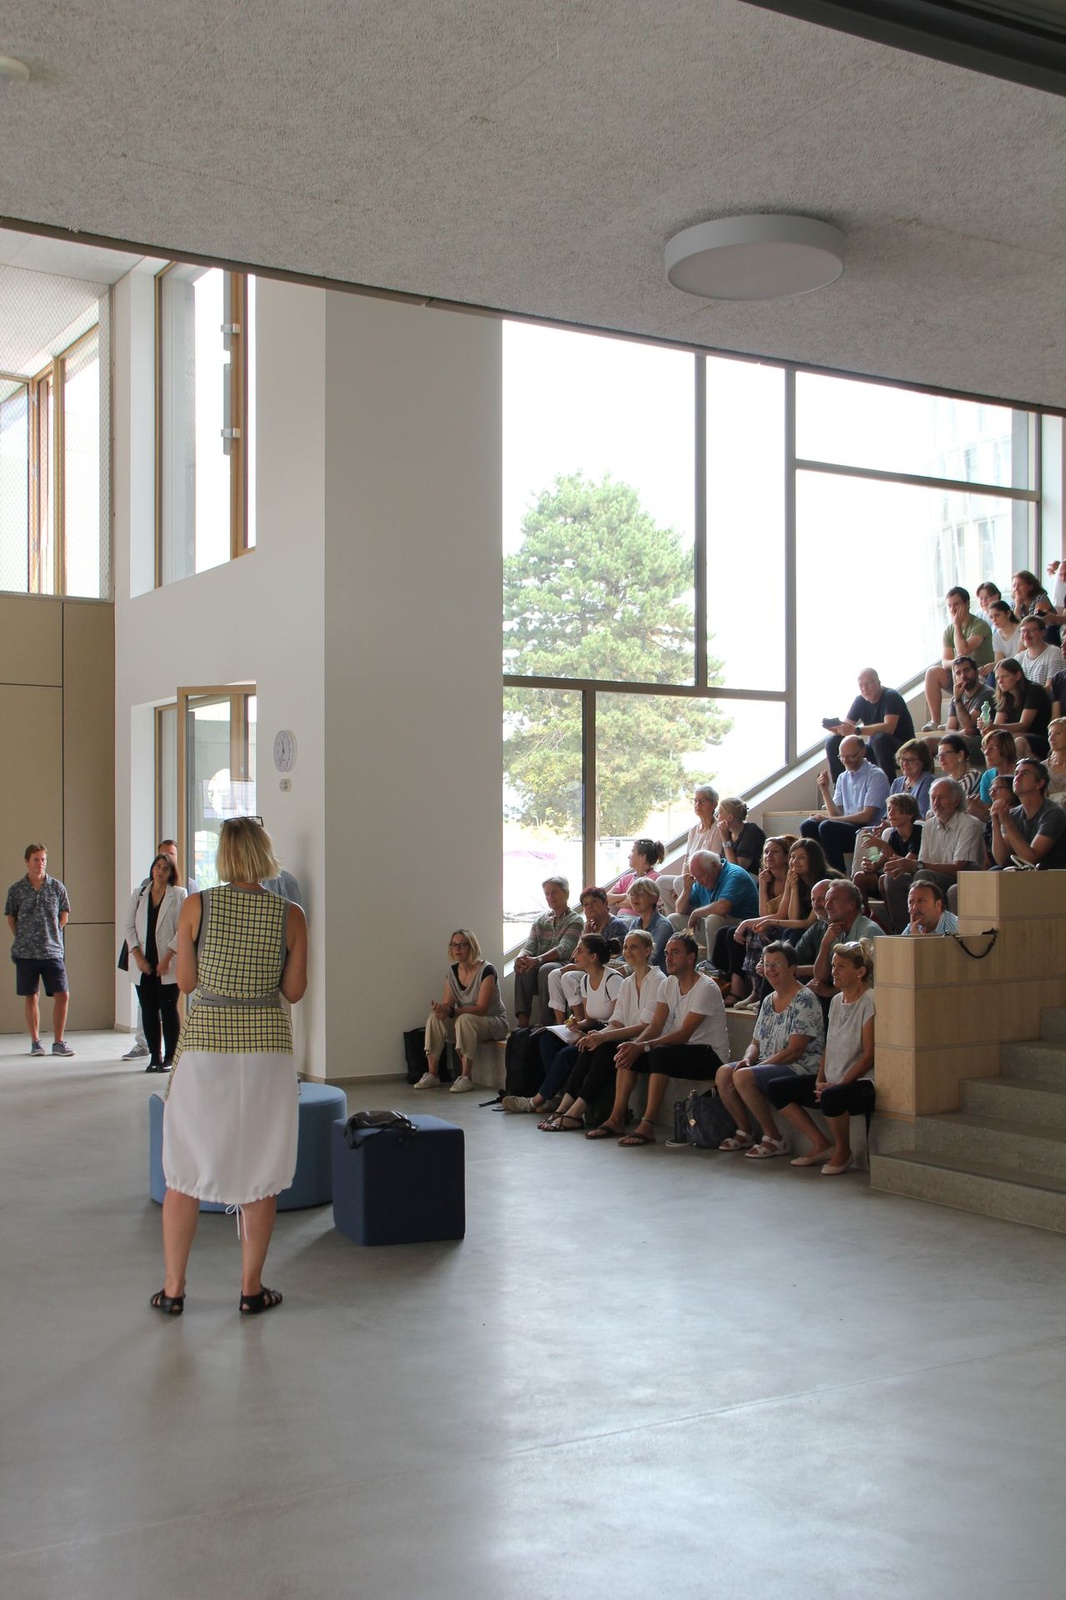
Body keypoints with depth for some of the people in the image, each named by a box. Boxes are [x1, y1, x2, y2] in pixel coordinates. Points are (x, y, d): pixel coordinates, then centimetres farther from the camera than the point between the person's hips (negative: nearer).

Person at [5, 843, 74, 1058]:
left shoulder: (57, 887, 1)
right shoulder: (16, 890, 0)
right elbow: (11, 917, 10)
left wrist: (53, 934, 5)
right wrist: (22, 938, 3)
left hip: (53, 951, 0)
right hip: (25, 952, 0)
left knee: (62, 995, -5)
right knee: (30, 997, 6)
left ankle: (58, 1042, 5)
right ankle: (35, 1041, 17)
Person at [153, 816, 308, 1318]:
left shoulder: (195, 907, -6)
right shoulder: (290, 914, -4)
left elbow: (186, 981, 1)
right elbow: (294, 991, 2)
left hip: (205, 1042, 0)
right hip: (267, 1048, 0)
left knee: (186, 1169, 12)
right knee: (260, 1172, 11)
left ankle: (173, 1289, 17)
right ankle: (251, 1289, 17)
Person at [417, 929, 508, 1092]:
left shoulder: (486, 970, -19)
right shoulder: (452, 971, 2)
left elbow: (481, 1008, -25)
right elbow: (447, 1003, -3)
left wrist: (451, 1011, -36)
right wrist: (440, 1008, -29)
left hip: (494, 1022, -6)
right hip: (466, 1023, 6)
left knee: (465, 1019, -36)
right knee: (434, 1018, -18)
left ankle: (466, 1077, -32)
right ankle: (432, 1074, -18)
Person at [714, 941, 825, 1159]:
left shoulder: (804, 1000, -12)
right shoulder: (768, 1001, 15)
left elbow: (794, 1050, -19)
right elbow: (756, 1043, 18)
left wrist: (757, 1066, -18)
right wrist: (747, 1060, -5)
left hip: (800, 1068, -9)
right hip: (768, 1065, 9)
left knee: (743, 1077, -29)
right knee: (723, 1073, -11)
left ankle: (774, 1139, -17)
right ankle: (745, 1132, 3)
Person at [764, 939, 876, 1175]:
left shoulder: (870, 1001, -12)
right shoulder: (837, 1000, 13)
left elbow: (869, 1056, -17)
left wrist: (836, 1085, -18)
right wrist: (820, 1080, 0)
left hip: (861, 1083, -9)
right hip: (833, 1082, 9)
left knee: (831, 1097, -39)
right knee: (775, 1089, 1)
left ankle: (843, 1151, -9)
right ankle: (820, 1145, 4)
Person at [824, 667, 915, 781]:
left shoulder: (891, 697, -16)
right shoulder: (860, 701, 2)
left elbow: (889, 728, -31)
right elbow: (846, 725, -1)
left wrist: (856, 730, -39)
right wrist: (834, 727, -26)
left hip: (902, 747, -6)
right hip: (875, 749, 6)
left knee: (879, 738, -39)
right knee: (833, 742, -7)